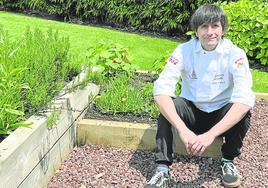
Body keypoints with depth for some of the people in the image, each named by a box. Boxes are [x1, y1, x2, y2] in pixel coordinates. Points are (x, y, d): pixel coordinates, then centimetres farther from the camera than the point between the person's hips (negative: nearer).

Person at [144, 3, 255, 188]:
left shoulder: (235, 54, -20)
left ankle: (228, 160, -6)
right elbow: (161, 89, -28)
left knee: (243, 111, -31)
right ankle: (162, 170, -25)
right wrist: (183, 130, -42)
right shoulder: (184, 51, -17)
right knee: (167, 105, -28)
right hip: (192, 112, 1)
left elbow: (245, 99, -33)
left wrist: (210, 135, -43)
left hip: (222, 115, 0)